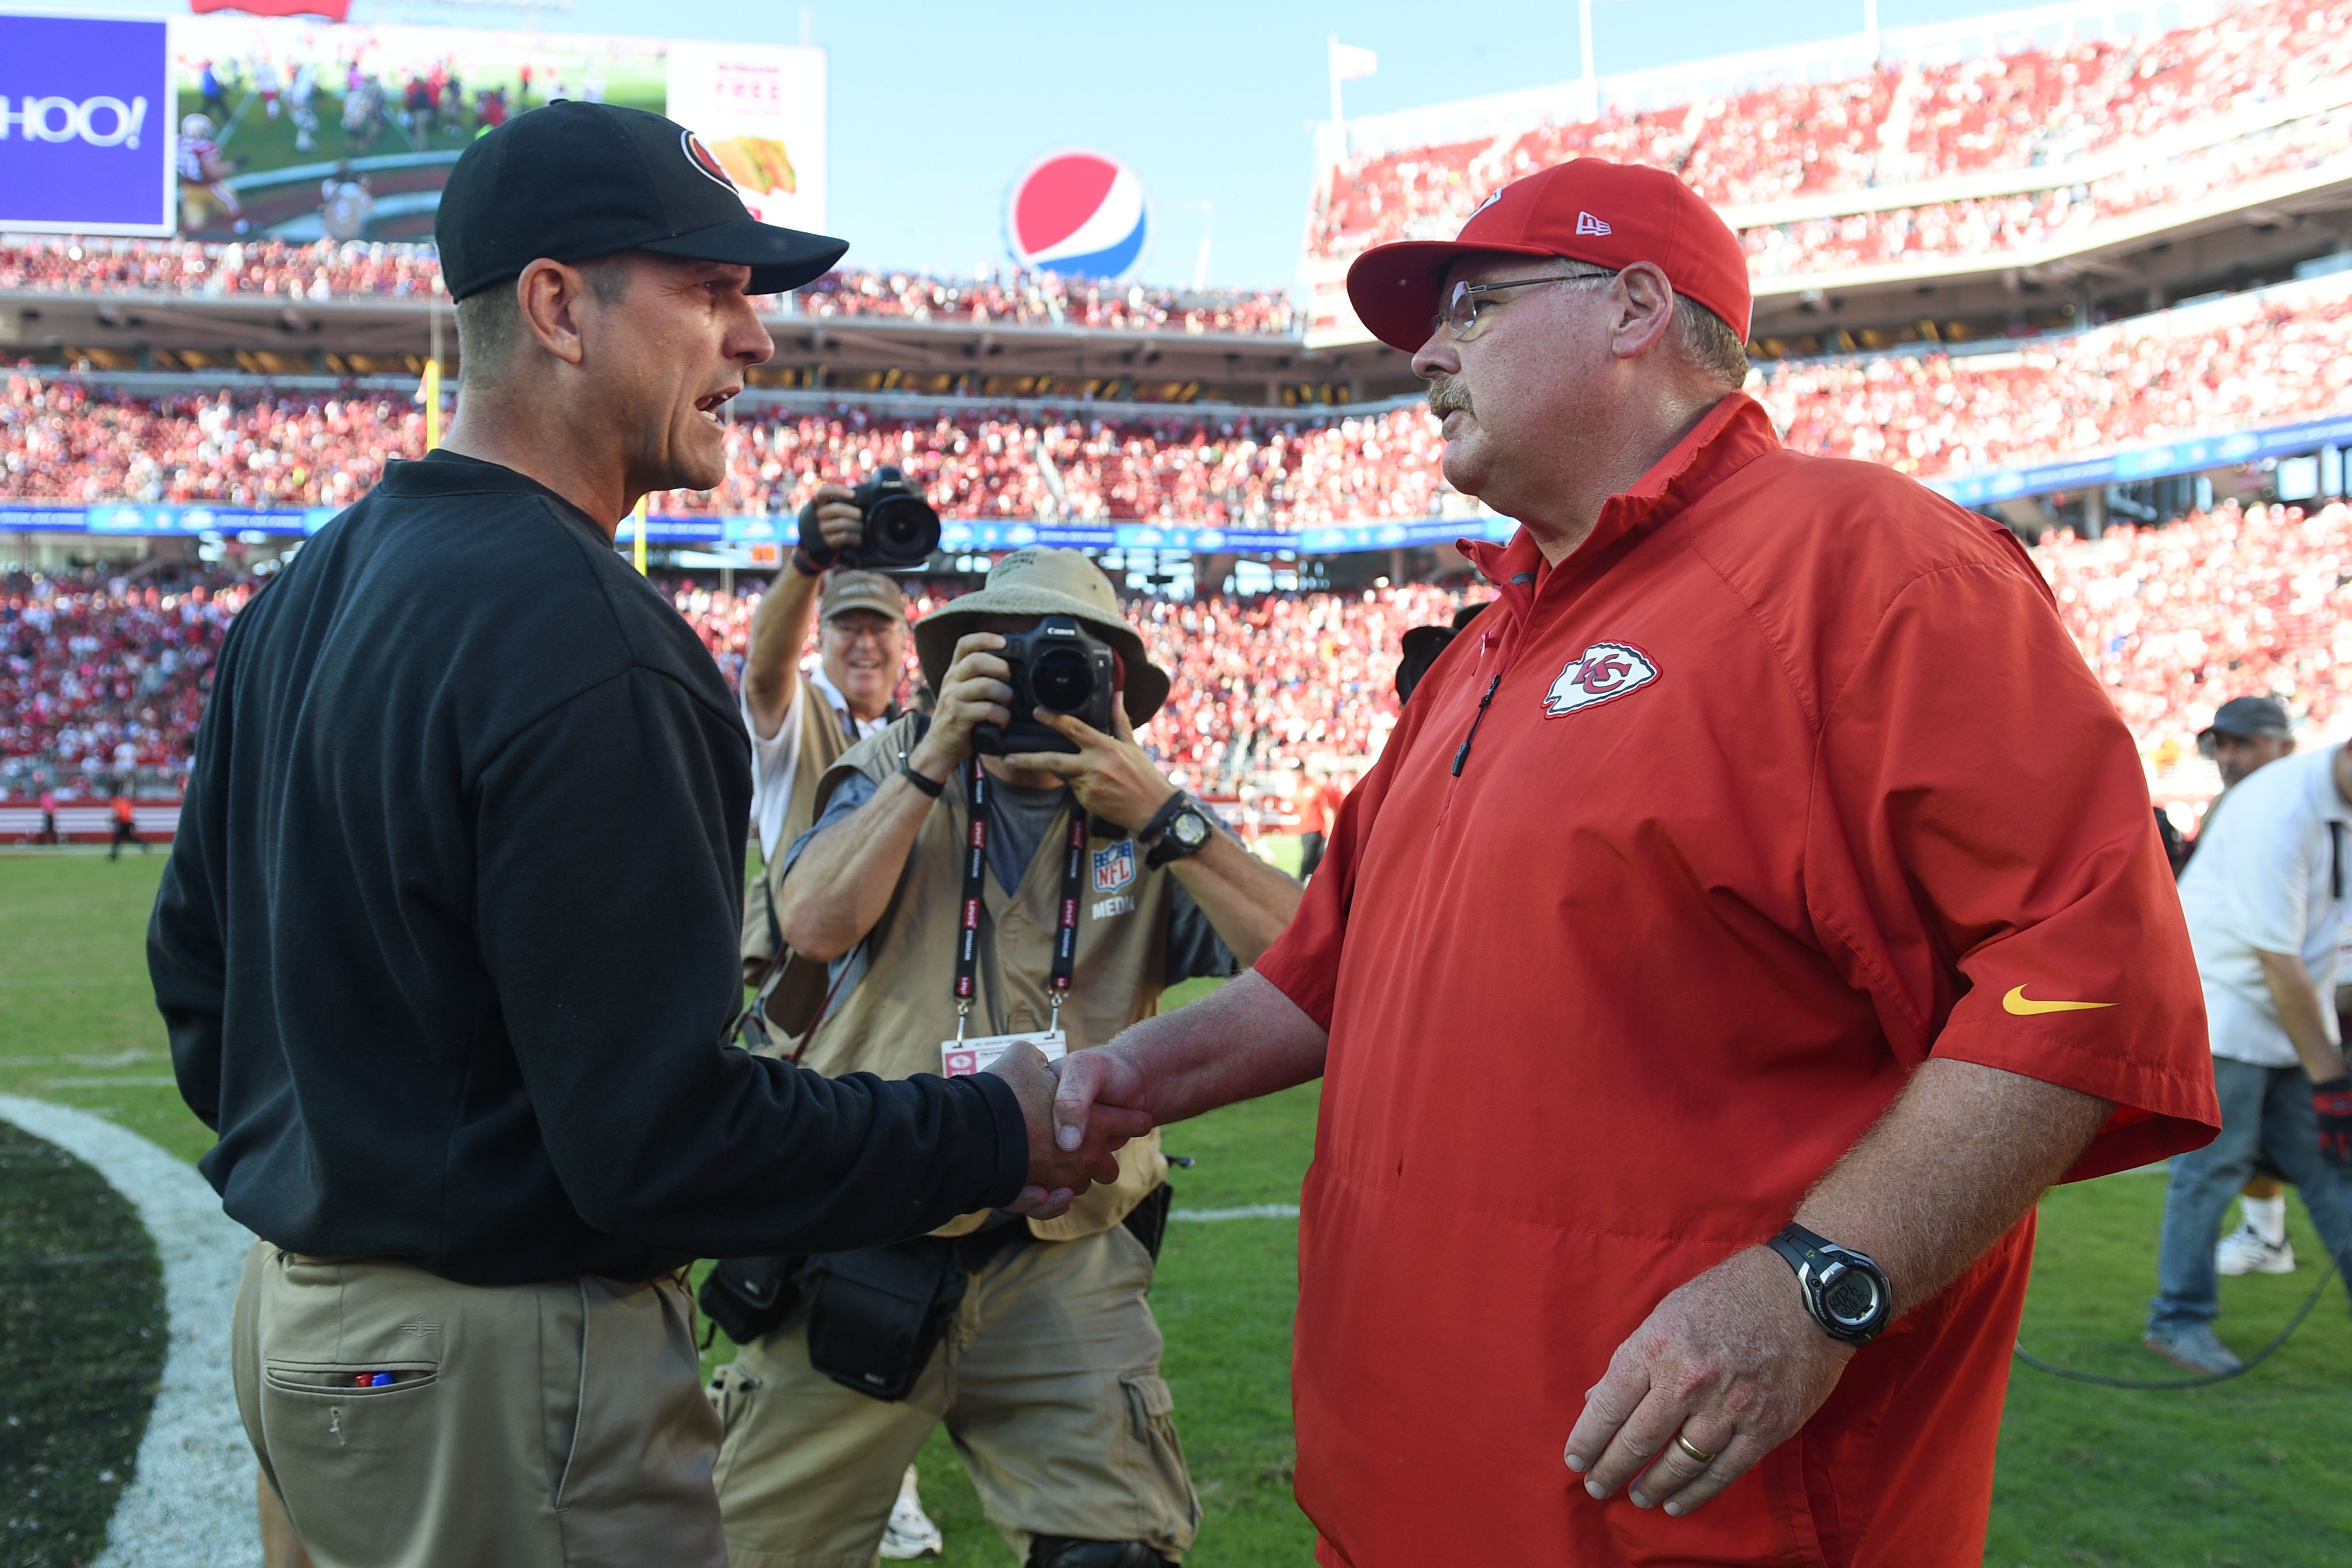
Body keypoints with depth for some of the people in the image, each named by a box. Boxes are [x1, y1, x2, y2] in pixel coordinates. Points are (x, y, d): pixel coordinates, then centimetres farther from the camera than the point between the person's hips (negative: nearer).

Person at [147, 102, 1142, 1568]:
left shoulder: (305, 595, 7)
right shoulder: (580, 638, -25)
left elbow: (195, 959, 16)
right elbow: (660, 1139, -27)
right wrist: (994, 1132, -16)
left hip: (296, 1319, 10)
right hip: (501, 1376, -10)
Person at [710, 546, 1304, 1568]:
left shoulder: (1146, 821, 5)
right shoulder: (893, 774, 6)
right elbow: (814, 924, -13)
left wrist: (1159, 816, -15)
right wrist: (938, 755, -14)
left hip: (1066, 1274, 0)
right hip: (862, 1247, 1)